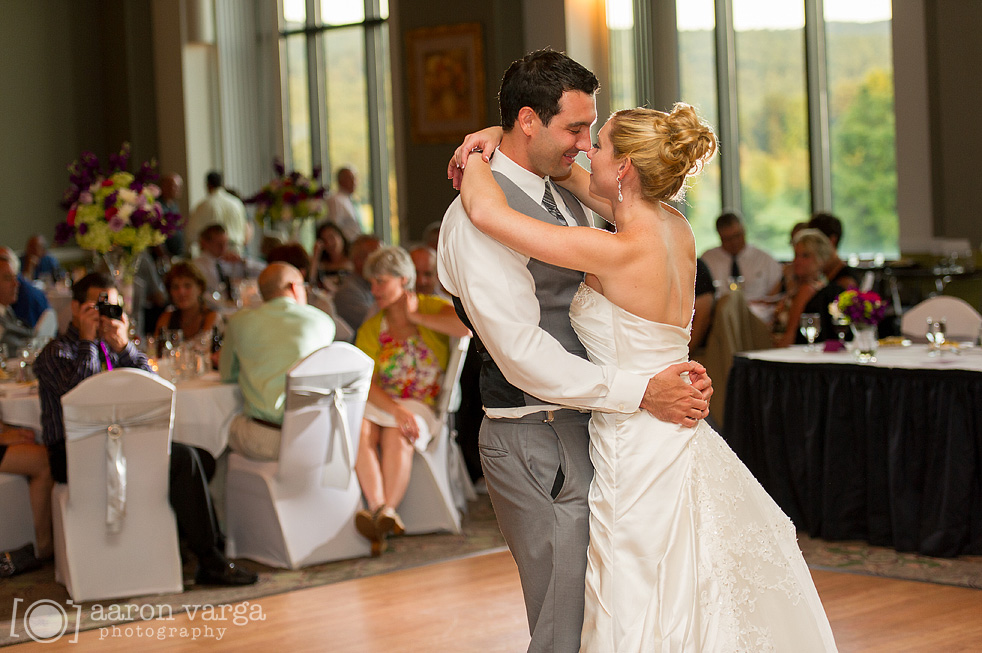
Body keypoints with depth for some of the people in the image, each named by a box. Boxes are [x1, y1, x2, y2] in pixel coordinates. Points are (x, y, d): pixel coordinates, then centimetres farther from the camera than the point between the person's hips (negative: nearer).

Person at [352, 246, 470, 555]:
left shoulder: (431, 307, 4)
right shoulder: (371, 329, 9)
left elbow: (469, 327, -18)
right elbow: (365, 382, -4)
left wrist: (417, 317, -11)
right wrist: (396, 409, -23)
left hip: (421, 405, -2)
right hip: (379, 402, 2)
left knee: (396, 434, -35)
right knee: (360, 429, -31)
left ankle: (387, 510, -39)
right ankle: (378, 508, -41)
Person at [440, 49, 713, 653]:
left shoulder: (568, 199, 13)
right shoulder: (477, 218, -16)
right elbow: (523, 354, -21)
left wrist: (679, 372, -2)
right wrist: (642, 392, -21)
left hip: (591, 432, 9)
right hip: (539, 444, -9)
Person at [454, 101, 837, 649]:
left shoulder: (620, 252, -21)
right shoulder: (675, 229, 2)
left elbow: (487, 211, -23)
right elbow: (584, 185, 18)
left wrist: (478, 158, -3)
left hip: (641, 457, -9)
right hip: (679, 441, 9)